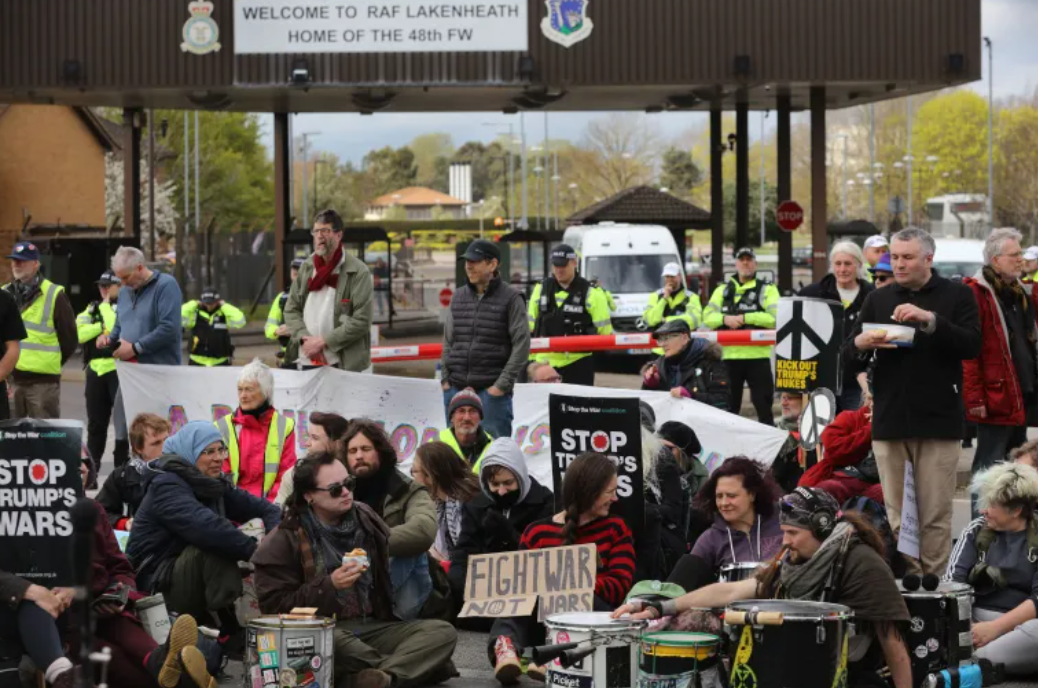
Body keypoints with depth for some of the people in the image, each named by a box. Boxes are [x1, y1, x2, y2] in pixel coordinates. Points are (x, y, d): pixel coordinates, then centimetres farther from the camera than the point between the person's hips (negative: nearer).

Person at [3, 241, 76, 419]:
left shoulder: (54, 295, -2)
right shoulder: (5, 294, 11)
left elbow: (69, 337, 2)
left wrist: (51, 363, 3)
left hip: (42, 379, -5)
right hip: (9, 377, 5)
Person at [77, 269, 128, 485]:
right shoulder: (93, 308, 13)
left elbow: (116, 328, -21)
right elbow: (79, 333, 0)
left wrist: (106, 304, -10)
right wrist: (102, 326, -10)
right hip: (96, 370, 6)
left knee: (122, 422, -5)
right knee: (95, 423, 11)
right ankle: (91, 472, 18)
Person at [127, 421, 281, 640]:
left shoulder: (213, 485, 9)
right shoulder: (166, 487, -16)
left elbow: (263, 508, 4)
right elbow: (206, 527, -33)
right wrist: (256, 551, -33)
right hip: (157, 586, -8)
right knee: (217, 546, -29)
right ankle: (233, 629, -29)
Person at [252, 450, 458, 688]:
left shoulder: (365, 518, 13)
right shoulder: (285, 540, -1)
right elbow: (274, 607, -7)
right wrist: (329, 585, -15)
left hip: (374, 627, 5)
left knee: (443, 632, -20)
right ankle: (408, 667, -26)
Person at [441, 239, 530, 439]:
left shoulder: (510, 298, -2)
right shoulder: (459, 297, 13)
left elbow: (522, 345, -6)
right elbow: (448, 341, 17)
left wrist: (503, 384, -11)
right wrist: (445, 379, 6)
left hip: (492, 391, -5)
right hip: (455, 390, 5)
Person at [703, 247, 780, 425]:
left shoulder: (767, 290, 5)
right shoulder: (722, 290, 16)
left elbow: (775, 317, -10)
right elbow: (707, 317, 8)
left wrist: (746, 318, -15)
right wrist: (725, 319, -12)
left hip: (757, 355, -3)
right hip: (729, 355, 3)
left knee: (763, 403, -2)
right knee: (728, 405, 10)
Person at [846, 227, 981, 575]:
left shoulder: (957, 295, 4)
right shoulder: (878, 299, 14)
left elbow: (973, 345, -9)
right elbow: (848, 357, 13)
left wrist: (930, 320, -21)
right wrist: (861, 343, -10)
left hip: (938, 420, -3)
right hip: (889, 420, 3)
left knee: (935, 515, -2)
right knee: (894, 514, 3)